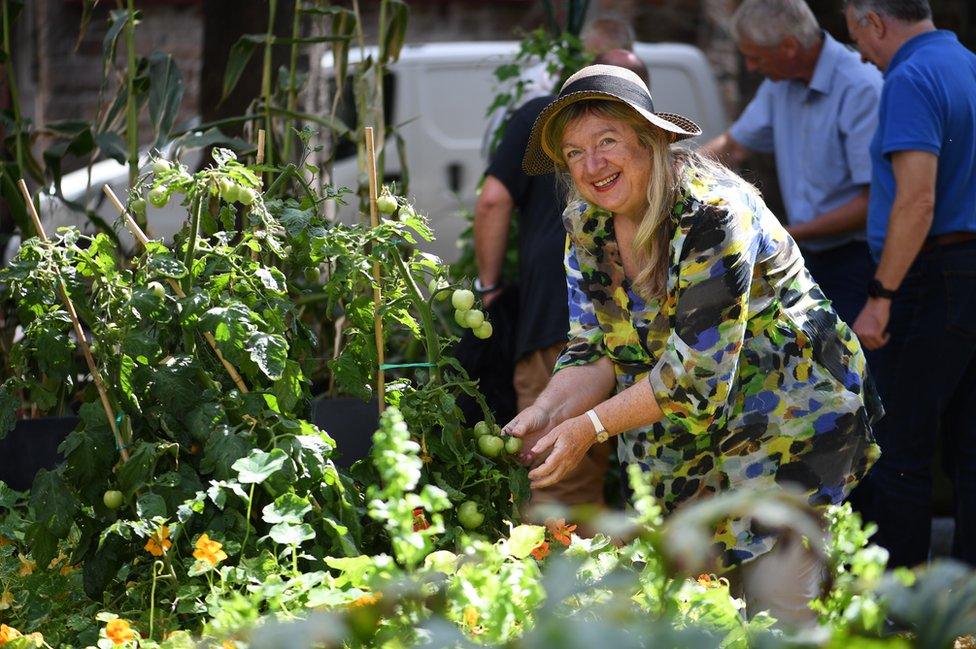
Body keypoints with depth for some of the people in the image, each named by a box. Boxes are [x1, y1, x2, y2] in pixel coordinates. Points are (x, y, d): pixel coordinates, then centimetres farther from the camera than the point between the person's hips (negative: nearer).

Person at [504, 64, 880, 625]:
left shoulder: (710, 211, -25)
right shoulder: (586, 224, -2)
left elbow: (696, 373, -27)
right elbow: (598, 351, 1)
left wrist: (589, 427, -25)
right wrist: (546, 413, -18)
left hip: (790, 407, -6)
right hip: (685, 432, 6)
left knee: (777, 601, -13)